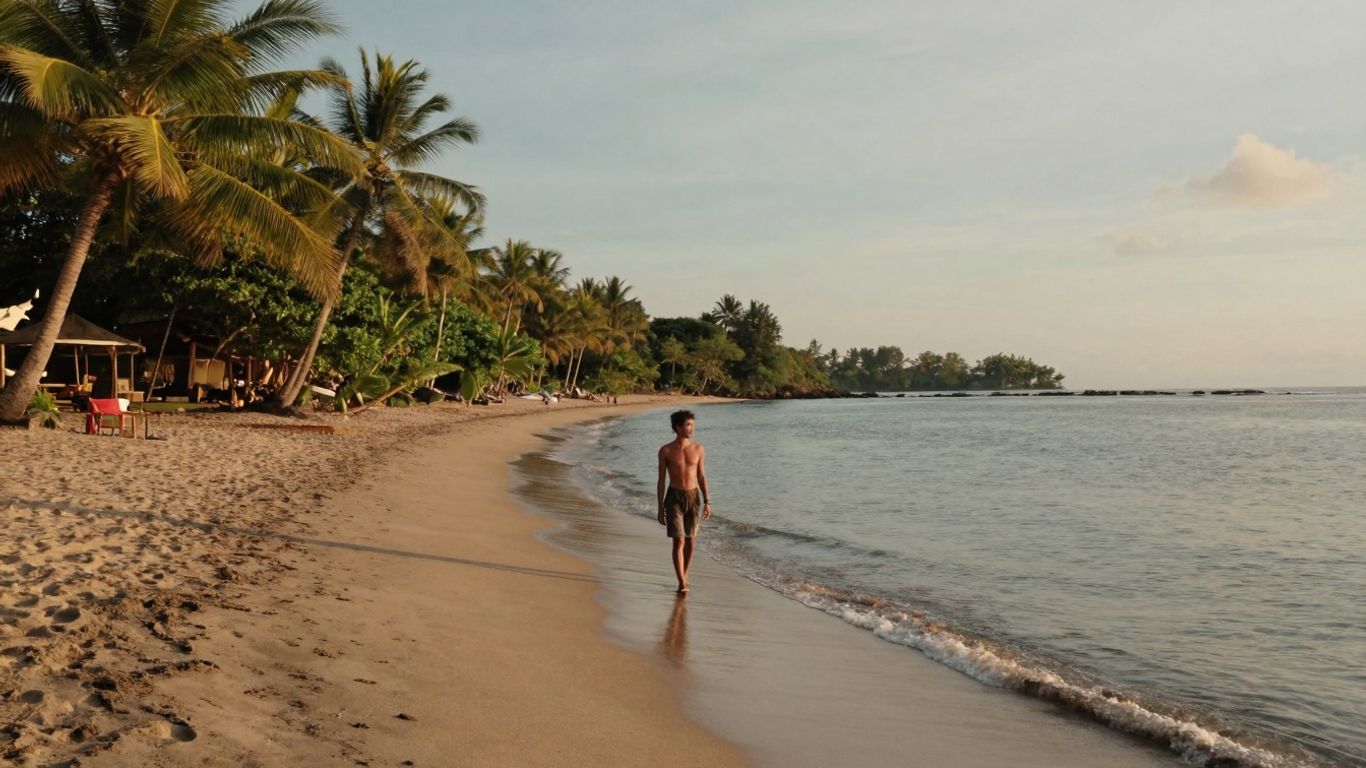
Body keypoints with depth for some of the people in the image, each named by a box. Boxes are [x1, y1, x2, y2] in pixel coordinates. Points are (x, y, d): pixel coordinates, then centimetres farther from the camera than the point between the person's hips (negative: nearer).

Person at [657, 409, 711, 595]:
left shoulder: (698, 449, 2)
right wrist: (660, 508, -2)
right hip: (674, 498, -3)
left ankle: (684, 576, 29)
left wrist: (707, 502, 1)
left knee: (690, 541, 10)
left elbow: (702, 477, 7)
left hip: (694, 497, 3)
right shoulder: (665, 451, -5)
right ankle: (682, 584, -9)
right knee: (678, 541, -11)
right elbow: (662, 480, -1)